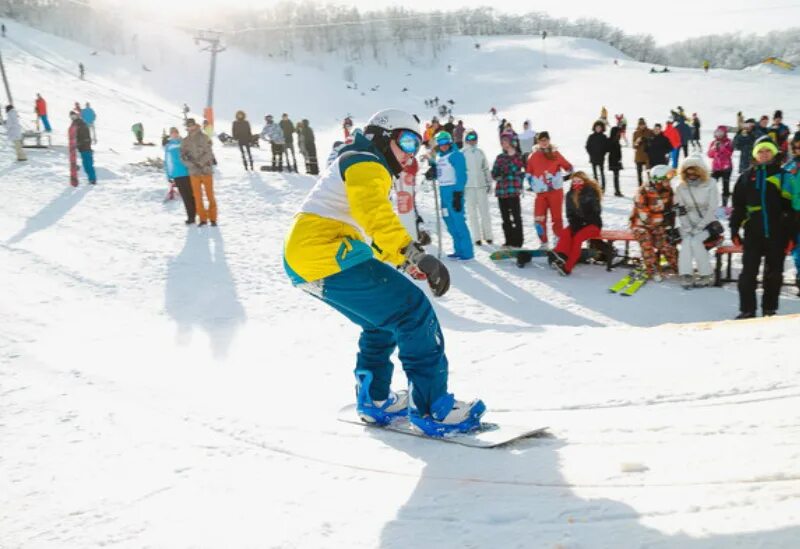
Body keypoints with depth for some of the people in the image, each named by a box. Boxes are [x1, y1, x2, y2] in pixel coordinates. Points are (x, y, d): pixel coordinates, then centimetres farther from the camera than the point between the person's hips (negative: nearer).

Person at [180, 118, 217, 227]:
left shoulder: (204, 138, -3)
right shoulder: (185, 141, 5)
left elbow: (208, 153, -10)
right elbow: (183, 157, -1)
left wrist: (199, 163, -18)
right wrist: (193, 165, -16)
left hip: (206, 170, -3)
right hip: (194, 173, 3)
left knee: (210, 195, 2)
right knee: (197, 196, 5)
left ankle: (212, 218, 11)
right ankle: (202, 219, 14)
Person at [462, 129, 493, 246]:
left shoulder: (480, 152, 12)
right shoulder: (462, 153, 1)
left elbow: (486, 169, 16)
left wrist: (489, 183, 13)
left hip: (481, 185, 3)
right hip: (468, 187, -2)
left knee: (484, 212, 3)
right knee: (472, 213, 1)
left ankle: (488, 235, 11)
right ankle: (476, 237, 4)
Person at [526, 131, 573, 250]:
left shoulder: (555, 154, 1)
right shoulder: (533, 157, 7)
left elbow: (569, 168, 7)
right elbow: (529, 173, 16)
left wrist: (563, 177, -1)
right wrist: (532, 185, 7)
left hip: (556, 191, -2)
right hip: (541, 192, 2)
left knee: (557, 217, 1)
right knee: (539, 219, -5)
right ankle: (544, 243, 6)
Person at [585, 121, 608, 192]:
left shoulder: (604, 137, -1)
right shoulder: (591, 137, 2)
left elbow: (607, 147, 2)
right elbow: (588, 146, 6)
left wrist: (603, 154, -6)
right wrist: (591, 153, -4)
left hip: (601, 158, -2)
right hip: (593, 158, 2)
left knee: (602, 172, -3)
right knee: (594, 173, 6)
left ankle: (603, 187, 2)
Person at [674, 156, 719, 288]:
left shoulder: (710, 185, -6)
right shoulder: (681, 188, 2)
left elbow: (712, 210, -11)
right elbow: (681, 211, -1)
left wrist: (699, 227, -18)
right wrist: (687, 228, -14)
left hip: (707, 223, -2)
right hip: (689, 224, 3)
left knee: (696, 241, -27)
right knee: (686, 241, -26)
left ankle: (705, 275, -20)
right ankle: (686, 275, -32)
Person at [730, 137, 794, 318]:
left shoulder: (783, 175, 2)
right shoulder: (746, 177, 7)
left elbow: (790, 206, 1)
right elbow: (738, 206, 10)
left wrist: (791, 234, -4)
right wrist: (734, 230, 5)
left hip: (777, 233, -1)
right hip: (753, 233, 1)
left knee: (774, 274, 7)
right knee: (748, 273, 0)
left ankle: (770, 309, 19)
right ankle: (747, 310, 7)